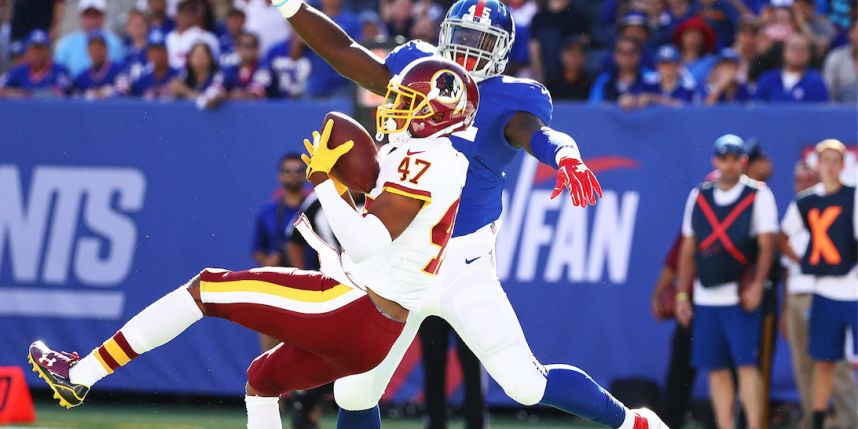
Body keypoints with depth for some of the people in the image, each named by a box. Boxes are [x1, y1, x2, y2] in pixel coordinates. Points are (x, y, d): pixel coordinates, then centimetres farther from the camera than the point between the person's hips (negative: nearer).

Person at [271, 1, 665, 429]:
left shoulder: (509, 100, -5)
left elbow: (535, 132, -26)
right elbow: (341, 49, 9)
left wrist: (566, 156, -48)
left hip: (463, 266, -4)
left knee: (528, 385, -3)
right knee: (354, 394, 3)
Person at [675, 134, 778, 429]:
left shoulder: (758, 195, -1)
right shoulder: (698, 197, 12)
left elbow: (767, 245, -7)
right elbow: (688, 249, 15)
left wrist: (756, 286, -18)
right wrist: (682, 295, 11)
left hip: (741, 296, -5)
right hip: (706, 298, 5)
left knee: (746, 364, -11)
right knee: (716, 368, 5)